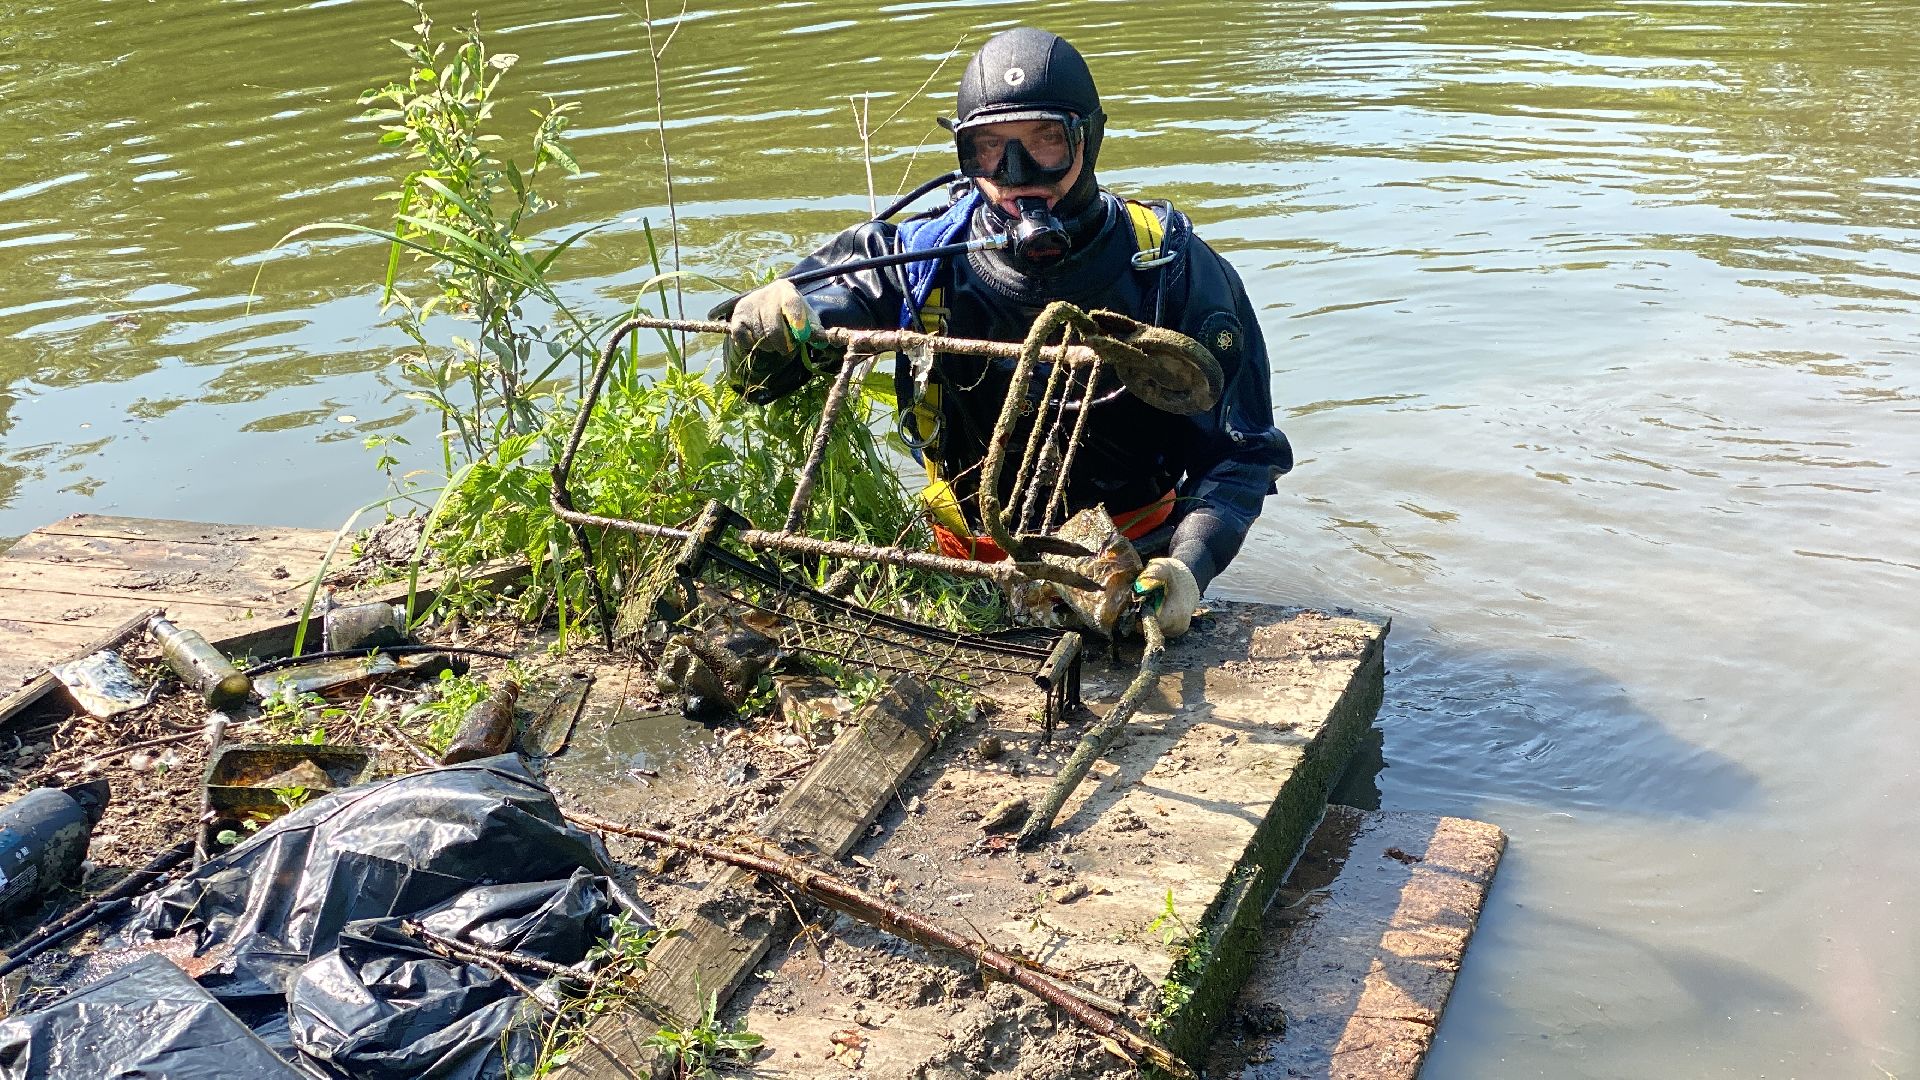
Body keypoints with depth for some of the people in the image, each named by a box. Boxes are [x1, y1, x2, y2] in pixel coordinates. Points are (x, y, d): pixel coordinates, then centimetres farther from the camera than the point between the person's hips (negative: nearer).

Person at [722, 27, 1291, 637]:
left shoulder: (1171, 269, -9)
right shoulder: (923, 259, -6)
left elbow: (1240, 451, -9)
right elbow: (755, 374, -2)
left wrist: (1188, 566, -28)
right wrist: (770, 323, -27)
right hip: (970, 565, 3)